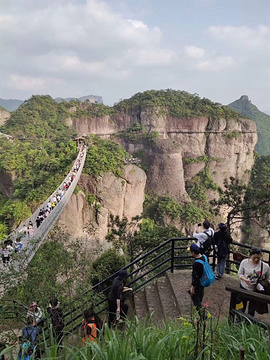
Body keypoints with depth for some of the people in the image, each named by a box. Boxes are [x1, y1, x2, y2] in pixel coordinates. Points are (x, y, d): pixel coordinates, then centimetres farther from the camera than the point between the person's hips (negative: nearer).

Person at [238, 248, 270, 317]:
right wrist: (245, 279, -24)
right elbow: (240, 274, -4)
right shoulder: (244, 262, -16)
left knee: (251, 311, 12)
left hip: (256, 291, -1)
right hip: (244, 288, 1)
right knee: (241, 308, 19)